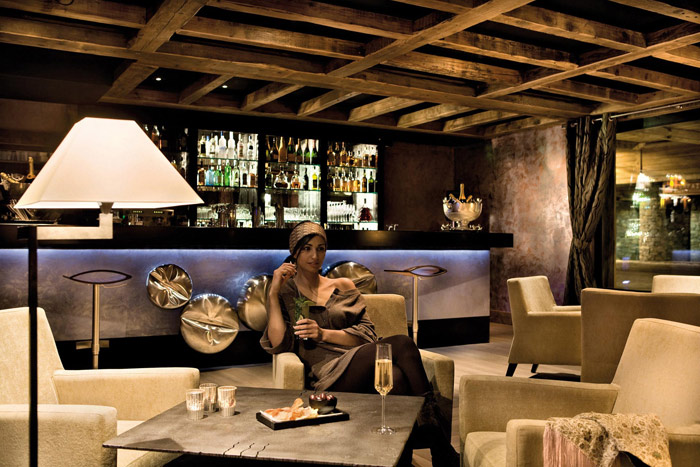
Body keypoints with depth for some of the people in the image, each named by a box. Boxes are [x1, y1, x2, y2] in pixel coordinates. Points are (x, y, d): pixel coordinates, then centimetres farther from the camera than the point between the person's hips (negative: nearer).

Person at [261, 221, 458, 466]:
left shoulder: (343, 287, 21)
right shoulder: (285, 292, 16)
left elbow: (367, 334, 9)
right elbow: (279, 344, 0)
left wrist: (324, 334, -6)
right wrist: (273, 292, -3)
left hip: (359, 368, 3)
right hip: (326, 377, -3)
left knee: (396, 377, -36)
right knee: (401, 344, -31)